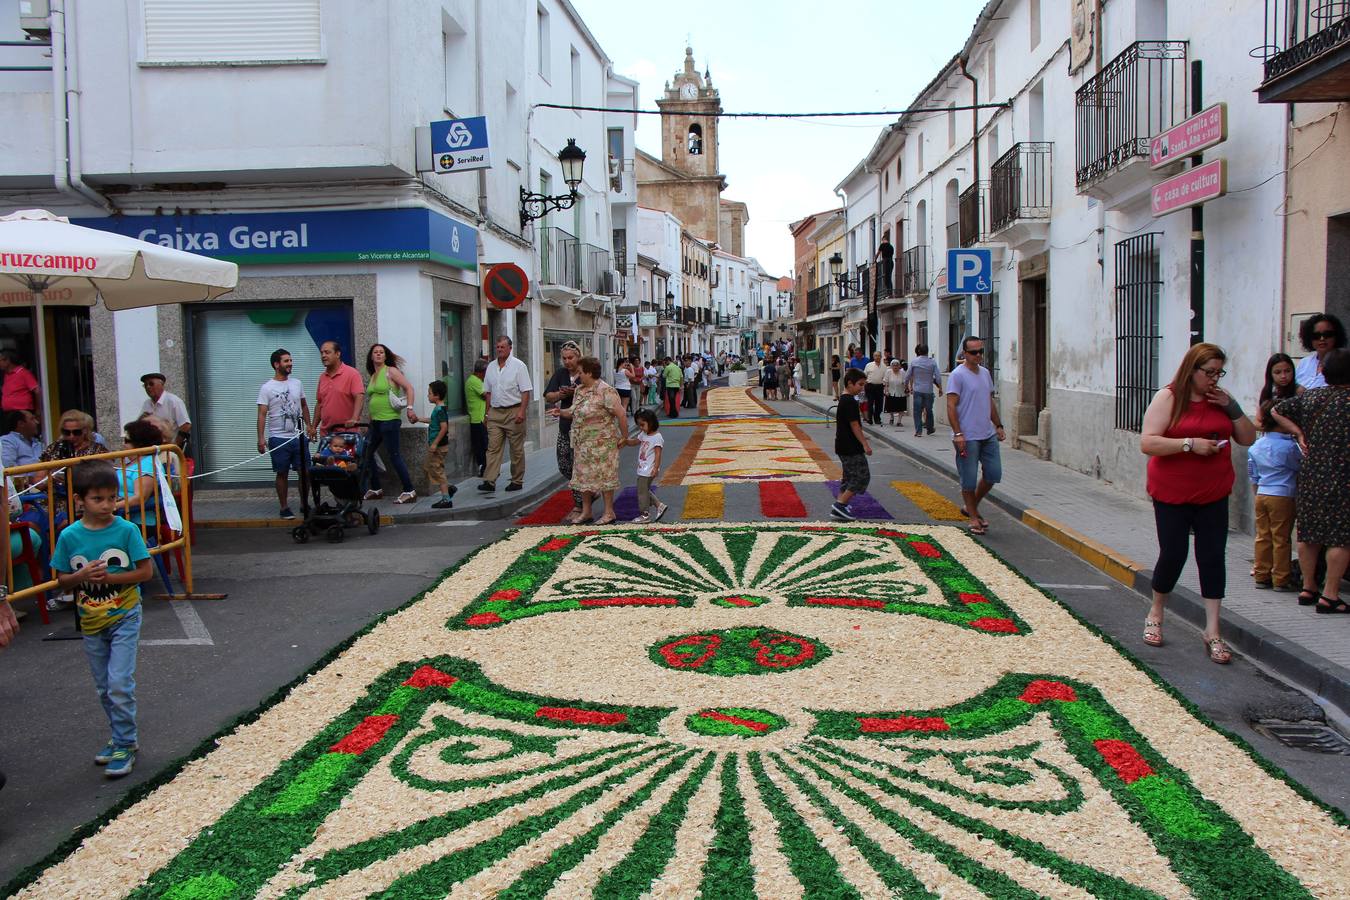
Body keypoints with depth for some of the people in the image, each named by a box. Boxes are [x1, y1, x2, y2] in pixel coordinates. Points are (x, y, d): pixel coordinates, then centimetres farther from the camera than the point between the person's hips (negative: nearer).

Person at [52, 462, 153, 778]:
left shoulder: (126, 530, -12)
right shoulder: (69, 536, -5)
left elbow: (145, 572, -11)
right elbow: (61, 581, 1)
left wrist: (109, 577, -22)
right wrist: (82, 576, -18)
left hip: (124, 618, -4)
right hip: (91, 622, 4)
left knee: (119, 685, -9)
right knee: (104, 688, 15)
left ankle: (125, 745, 4)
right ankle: (121, 737, 32)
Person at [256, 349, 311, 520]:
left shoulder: (297, 383, 8)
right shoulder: (267, 388, -6)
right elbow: (262, 414, -8)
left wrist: (308, 425, 12)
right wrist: (261, 438, -14)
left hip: (298, 437, 4)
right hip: (279, 439, -4)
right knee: (282, 474, 4)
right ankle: (284, 507, 14)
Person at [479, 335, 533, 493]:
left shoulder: (518, 366, -4)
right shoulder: (491, 366, 12)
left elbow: (526, 391, -9)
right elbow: (488, 391, 18)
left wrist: (522, 411, -18)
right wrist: (488, 410, 12)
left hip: (513, 411, -4)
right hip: (495, 412, 5)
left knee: (516, 449, 3)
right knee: (493, 447, -3)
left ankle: (517, 481, 12)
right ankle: (489, 481, -8)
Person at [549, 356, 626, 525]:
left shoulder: (605, 391, -17)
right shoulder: (579, 390, 10)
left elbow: (621, 414, -19)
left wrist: (624, 437, -16)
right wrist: (561, 412, 3)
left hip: (601, 443, -8)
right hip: (582, 443, 9)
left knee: (604, 475, -1)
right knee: (583, 475, 12)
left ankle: (609, 513, 9)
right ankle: (586, 511, 23)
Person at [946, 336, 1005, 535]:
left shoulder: (985, 373, 13)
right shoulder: (958, 375, -11)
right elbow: (951, 406, -15)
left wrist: (998, 425, 19)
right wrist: (957, 434, -21)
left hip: (988, 435, 7)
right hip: (967, 437, -7)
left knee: (993, 474, 9)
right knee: (969, 480, 0)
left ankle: (971, 507, 27)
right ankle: (974, 517, 13)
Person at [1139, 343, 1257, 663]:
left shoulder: (1221, 400, 6)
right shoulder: (1168, 398, -8)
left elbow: (1248, 439, 7)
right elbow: (1147, 443, -16)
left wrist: (1231, 407, -6)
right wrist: (1190, 444, -24)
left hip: (1214, 495, 4)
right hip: (1172, 494, -4)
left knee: (1212, 557, 1)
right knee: (1173, 555, 2)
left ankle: (1212, 631, 6)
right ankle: (1155, 615, 27)